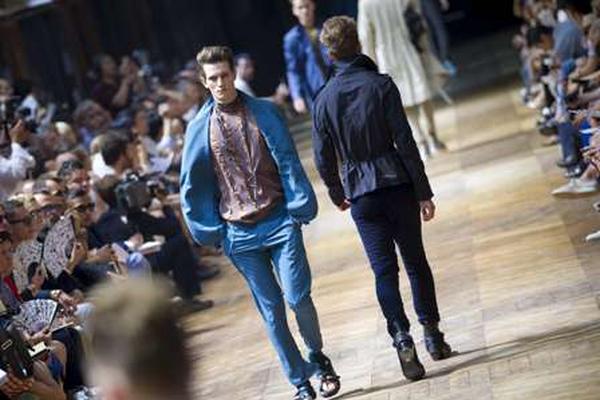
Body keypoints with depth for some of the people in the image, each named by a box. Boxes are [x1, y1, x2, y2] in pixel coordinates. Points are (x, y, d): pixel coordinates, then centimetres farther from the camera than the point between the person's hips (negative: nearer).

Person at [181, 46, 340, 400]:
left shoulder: (264, 113, -1)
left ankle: (318, 358, 23)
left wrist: (300, 208, -7)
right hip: (239, 232, 1)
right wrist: (210, 231, 4)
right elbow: (193, 184, 6)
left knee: (298, 297, -5)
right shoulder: (200, 129, 1)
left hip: (280, 221, -1)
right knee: (272, 311, 6)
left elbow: (288, 163, -1)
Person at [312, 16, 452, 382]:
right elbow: (405, 143, -9)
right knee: (416, 261, 12)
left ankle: (403, 339, -10)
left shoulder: (324, 99, 0)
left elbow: (324, 160, 3)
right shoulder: (380, 84, -7)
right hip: (398, 185, -1)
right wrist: (424, 193, -4)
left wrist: (338, 196, 20)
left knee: (384, 270, 3)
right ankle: (432, 334, 19)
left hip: (361, 194, 1)